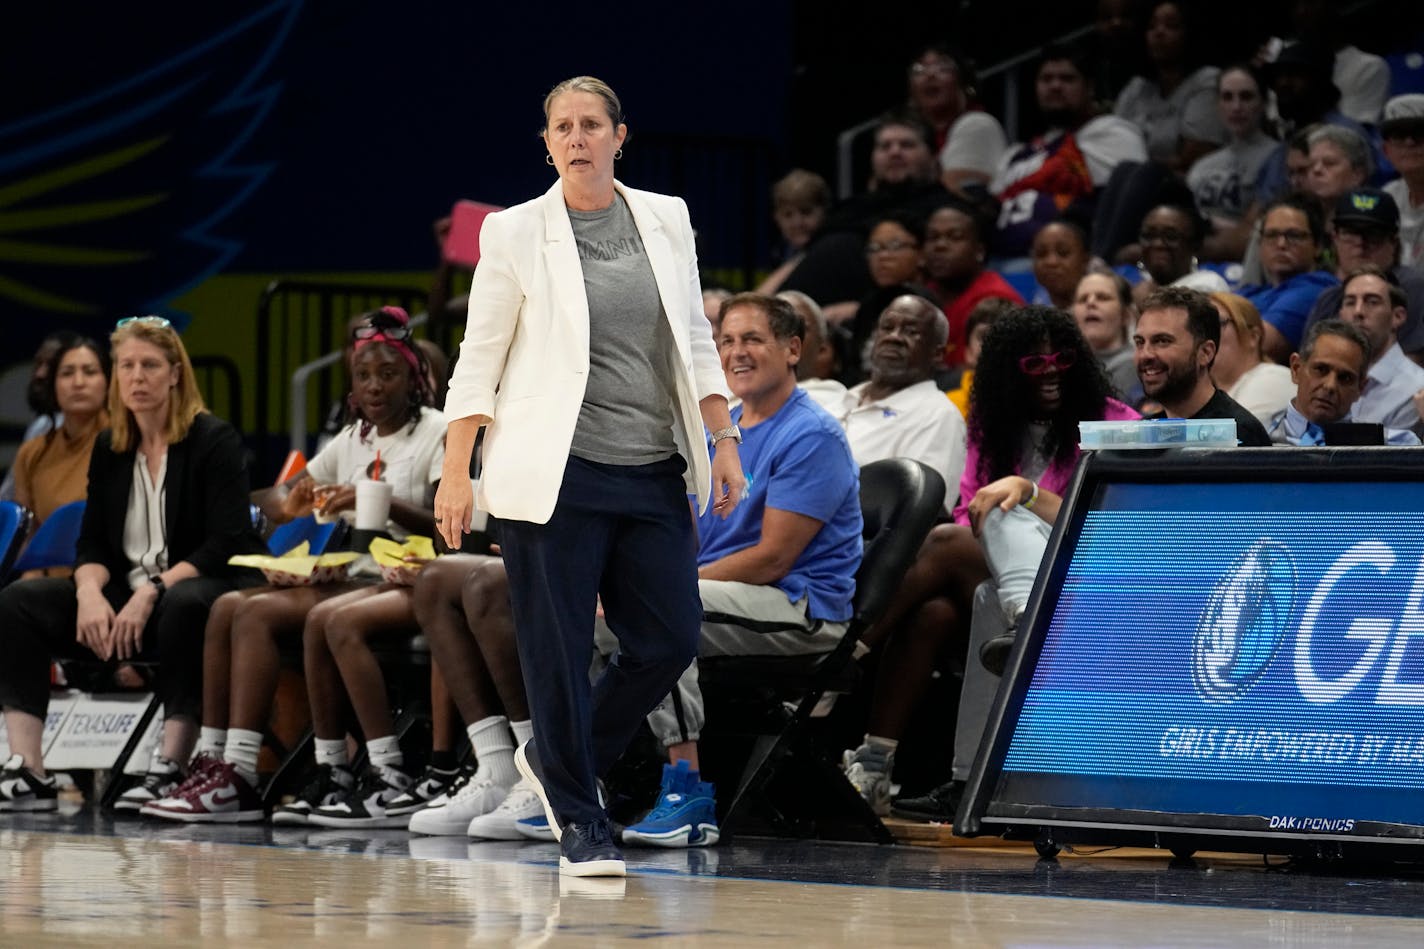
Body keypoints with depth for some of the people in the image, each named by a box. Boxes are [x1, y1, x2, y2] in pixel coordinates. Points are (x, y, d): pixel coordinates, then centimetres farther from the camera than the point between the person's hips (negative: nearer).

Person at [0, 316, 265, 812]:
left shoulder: (214, 441, -5)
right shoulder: (109, 448, 12)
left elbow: (225, 545, -14)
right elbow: (93, 545, 10)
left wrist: (152, 592, -25)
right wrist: (90, 592, -14)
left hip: (199, 589, -6)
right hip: (126, 595, 6)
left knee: (182, 605, -41)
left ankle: (169, 768, -39)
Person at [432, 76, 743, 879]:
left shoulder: (666, 219, 9)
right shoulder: (516, 233, -1)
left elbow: (696, 339, 14)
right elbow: (480, 358, 0)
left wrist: (725, 439, 7)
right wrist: (456, 474, -5)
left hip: (653, 477, 4)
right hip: (554, 474, -4)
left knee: (669, 643, 2)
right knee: (560, 651, -3)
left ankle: (557, 758, 24)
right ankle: (579, 822, 10)